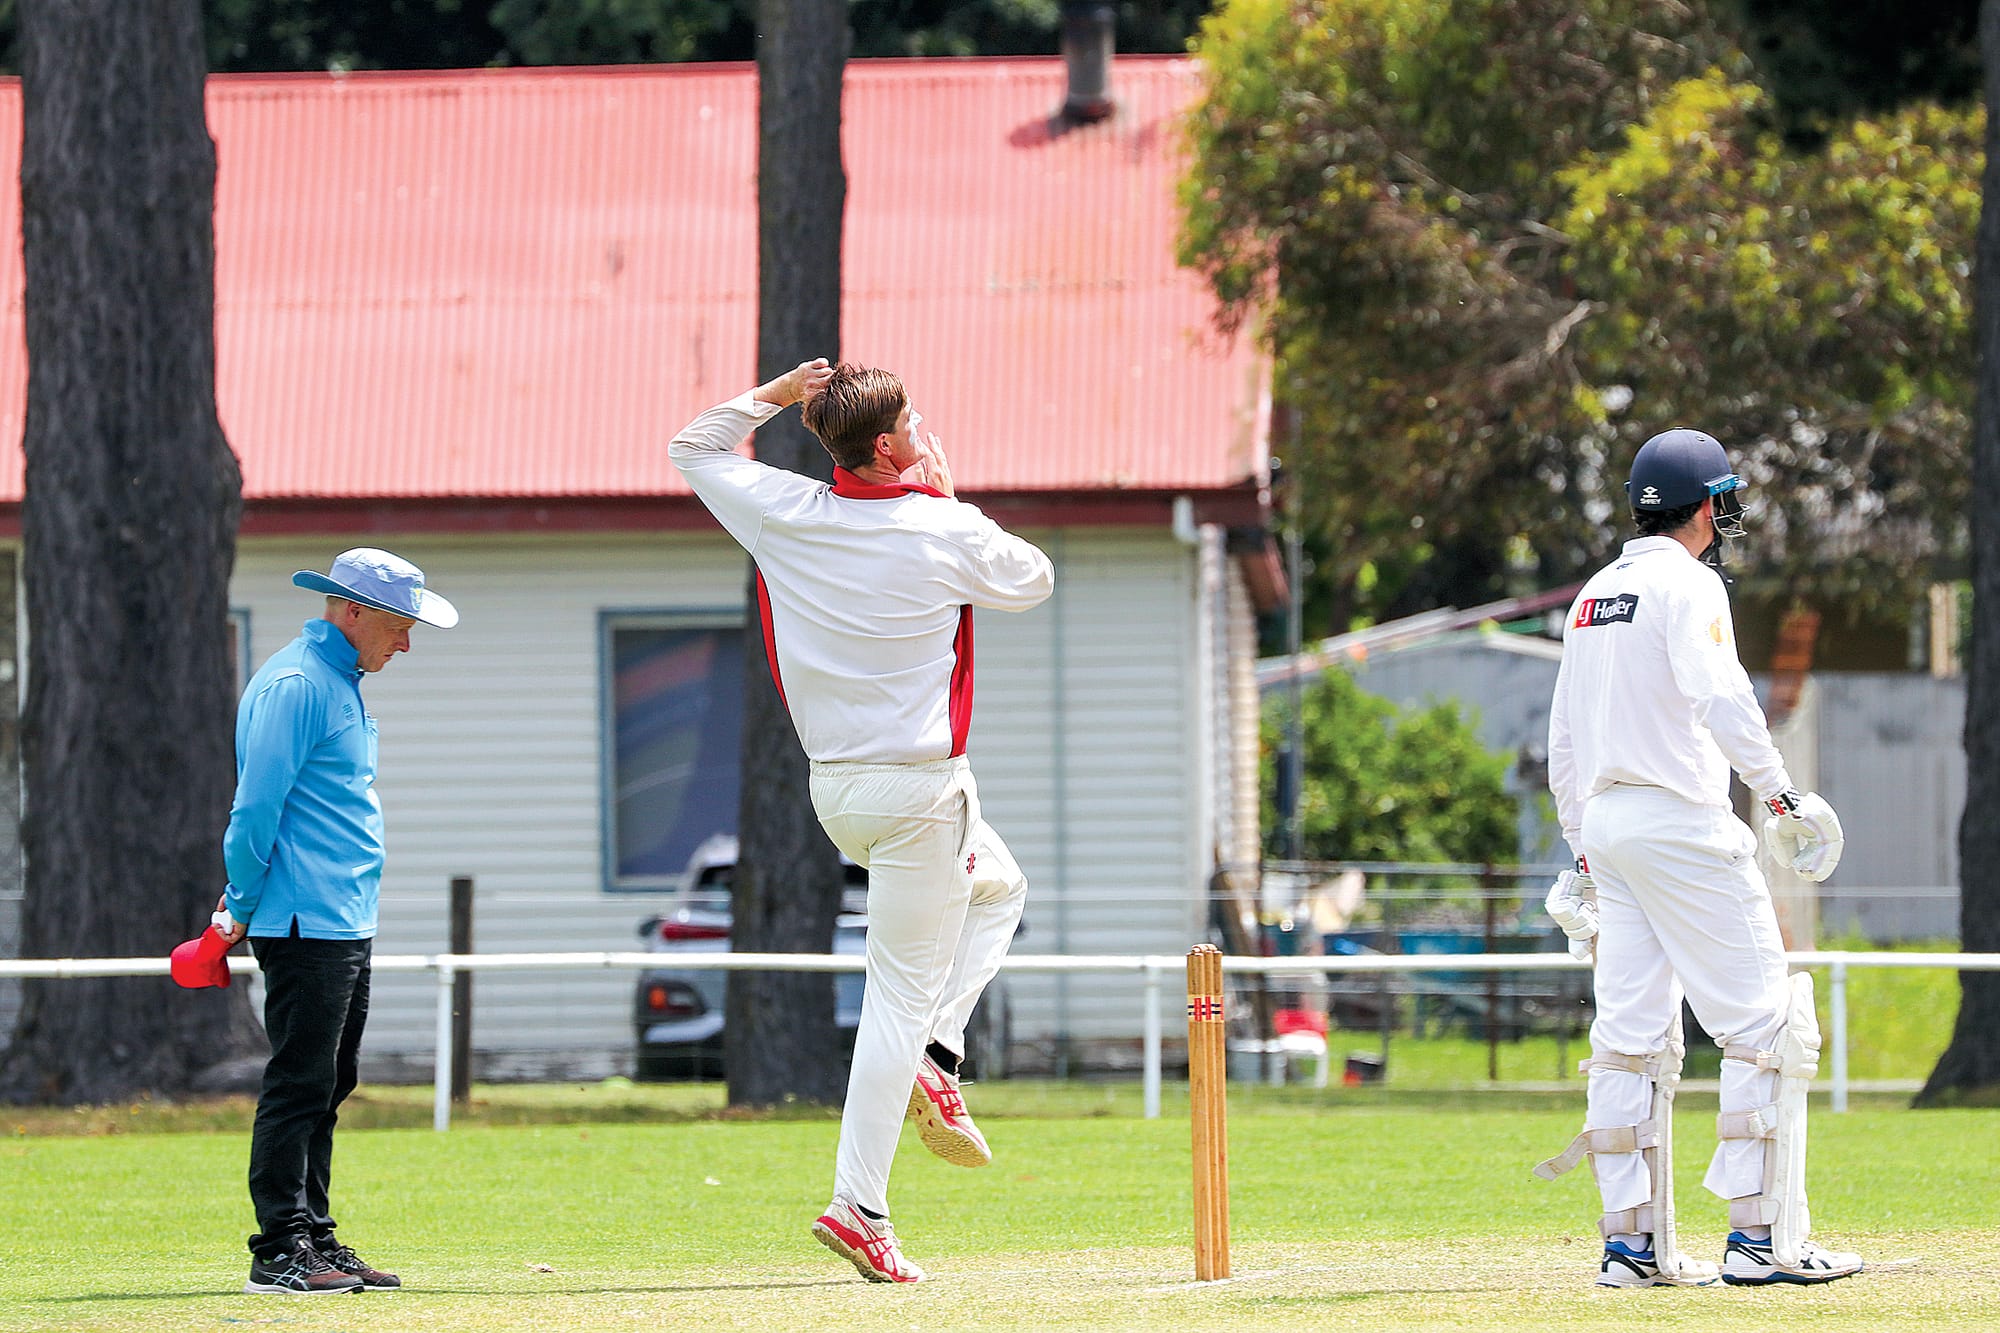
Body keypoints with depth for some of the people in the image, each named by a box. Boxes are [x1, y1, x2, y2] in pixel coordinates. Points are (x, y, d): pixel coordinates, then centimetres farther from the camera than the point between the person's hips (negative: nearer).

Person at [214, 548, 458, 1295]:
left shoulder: (340, 684, 19)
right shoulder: (296, 685, -13)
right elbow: (258, 805, -16)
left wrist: (245, 904, 17)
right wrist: (244, 907, -10)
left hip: (347, 925, 10)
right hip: (305, 926, -10)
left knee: (326, 1091, 12)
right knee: (299, 1087, -10)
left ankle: (314, 1242, 16)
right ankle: (279, 1253, -9)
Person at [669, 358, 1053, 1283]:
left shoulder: (785, 514, -2)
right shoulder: (945, 532, -13)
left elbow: (694, 447, 15)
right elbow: (1033, 581, 8)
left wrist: (773, 394, 9)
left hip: (833, 791, 7)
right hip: (920, 789, -7)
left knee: (996, 887, 30)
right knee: (903, 993, -4)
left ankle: (931, 1063, 12)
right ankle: (858, 1207, -10)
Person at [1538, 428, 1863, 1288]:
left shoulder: (1594, 596, 17)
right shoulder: (1688, 585, -8)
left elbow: (1562, 741, 21)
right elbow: (1719, 698, -24)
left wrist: (1583, 852, 25)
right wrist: (1780, 795, -24)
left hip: (1604, 823, 9)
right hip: (1680, 822, -9)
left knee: (1632, 1035, 7)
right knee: (1763, 1024, -6)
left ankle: (1632, 1242, 5)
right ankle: (1761, 1235, -11)